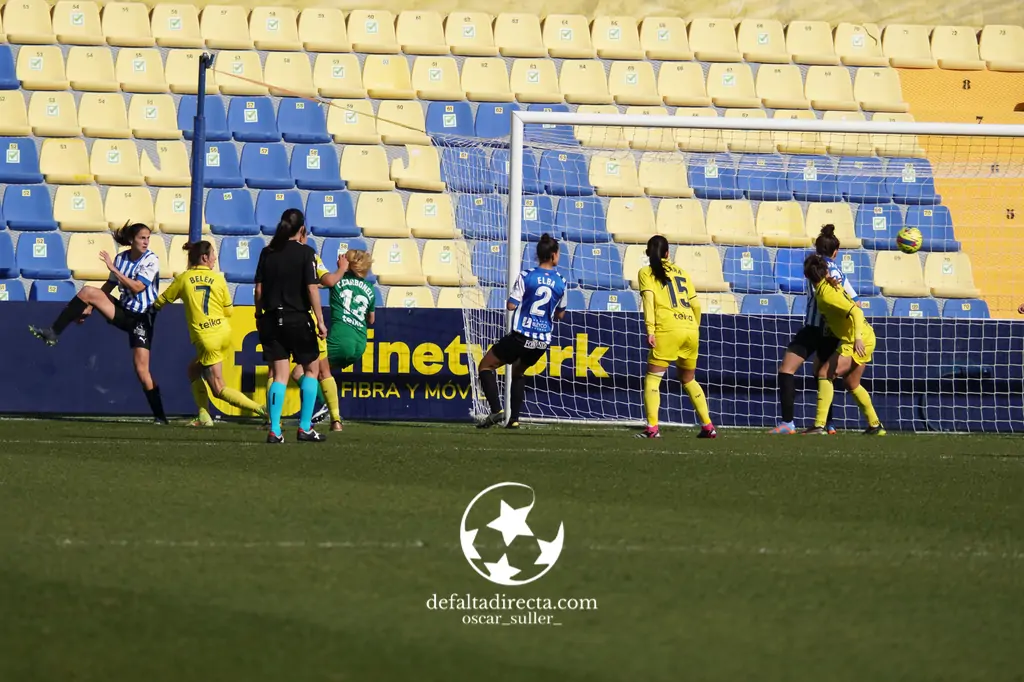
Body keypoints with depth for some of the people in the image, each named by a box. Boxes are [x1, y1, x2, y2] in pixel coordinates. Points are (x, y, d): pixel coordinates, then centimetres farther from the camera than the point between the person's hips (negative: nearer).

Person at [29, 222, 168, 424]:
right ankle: (53, 332, -15)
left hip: (142, 319, -5)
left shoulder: (151, 261, -12)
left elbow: (137, 287, -24)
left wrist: (114, 269, -23)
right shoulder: (121, 258, 4)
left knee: (141, 369, -12)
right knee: (88, 291, -15)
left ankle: (160, 416, -2)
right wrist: (89, 308, 11)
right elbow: (109, 286, 15)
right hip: (124, 311, 5)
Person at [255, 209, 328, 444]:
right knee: (310, 370, 13)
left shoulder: (267, 253, 4)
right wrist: (320, 321, -9)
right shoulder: (305, 253, -7)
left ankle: (274, 430, -5)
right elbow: (312, 288, -12)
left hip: (272, 319, 4)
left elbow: (259, 288, 4)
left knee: (279, 375, 5)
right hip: (298, 319, -4)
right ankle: (305, 428, 9)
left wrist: (259, 316, 15)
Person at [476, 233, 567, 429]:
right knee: (518, 372, 30)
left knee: (485, 366, 10)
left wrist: (510, 299, 13)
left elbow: (511, 305, -9)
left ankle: (496, 410, -8)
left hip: (521, 337, -5)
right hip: (543, 340, 5)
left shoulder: (526, 276, -8)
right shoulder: (561, 283, 3)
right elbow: (560, 314, 14)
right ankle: (514, 418, 20)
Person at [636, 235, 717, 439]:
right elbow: (695, 304, 16)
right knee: (688, 380, 21)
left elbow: (649, 299, -7)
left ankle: (652, 428, -14)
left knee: (652, 378, 1)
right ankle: (708, 426, 17)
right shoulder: (681, 272, 19)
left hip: (668, 330, -5)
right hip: (690, 328, 5)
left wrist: (650, 330, -14)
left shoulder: (647, 272, 8)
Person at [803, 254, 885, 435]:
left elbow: (856, 311, -29)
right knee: (851, 383, 22)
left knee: (824, 374, -14)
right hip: (865, 338, 10)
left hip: (858, 342, -10)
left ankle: (819, 425, -18)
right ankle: (875, 426, 31)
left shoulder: (826, 294, -20)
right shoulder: (831, 285, 7)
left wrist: (858, 337, -38)